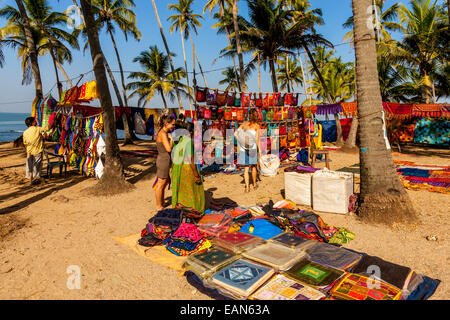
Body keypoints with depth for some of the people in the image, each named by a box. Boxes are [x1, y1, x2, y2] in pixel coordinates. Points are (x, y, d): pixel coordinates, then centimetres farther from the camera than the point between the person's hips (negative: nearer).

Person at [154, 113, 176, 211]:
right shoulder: (163, 134, -18)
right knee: (160, 184, 2)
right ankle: (159, 206, 15)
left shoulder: (163, 132, 12)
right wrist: (171, 139, -13)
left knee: (165, 182, 22)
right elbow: (169, 148, -25)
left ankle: (162, 203, 36)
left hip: (164, 160, 10)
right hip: (164, 160, -10)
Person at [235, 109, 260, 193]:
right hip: (252, 148, -2)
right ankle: (254, 184, 30)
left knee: (246, 168, 5)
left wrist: (240, 142, 10)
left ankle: (247, 187, 0)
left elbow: (235, 133, 2)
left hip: (244, 148, 2)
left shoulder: (244, 123, 7)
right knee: (253, 167, 16)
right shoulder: (256, 125, -3)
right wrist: (259, 150, 0)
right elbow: (257, 139, -7)